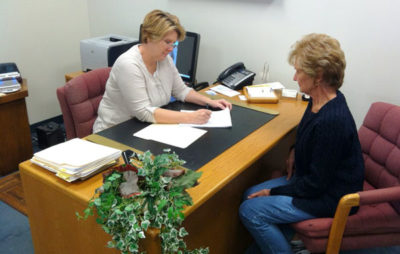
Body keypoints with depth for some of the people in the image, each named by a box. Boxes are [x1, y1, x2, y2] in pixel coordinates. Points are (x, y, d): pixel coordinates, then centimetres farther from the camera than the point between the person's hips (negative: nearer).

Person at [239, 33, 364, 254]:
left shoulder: (332, 122, -31)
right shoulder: (319, 101, -3)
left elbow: (316, 184, -24)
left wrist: (273, 192, -14)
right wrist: (295, 150, 3)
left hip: (331, 198, -9)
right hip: (313, 179, 9)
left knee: (249, 211, -15)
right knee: (250, 195, 6)